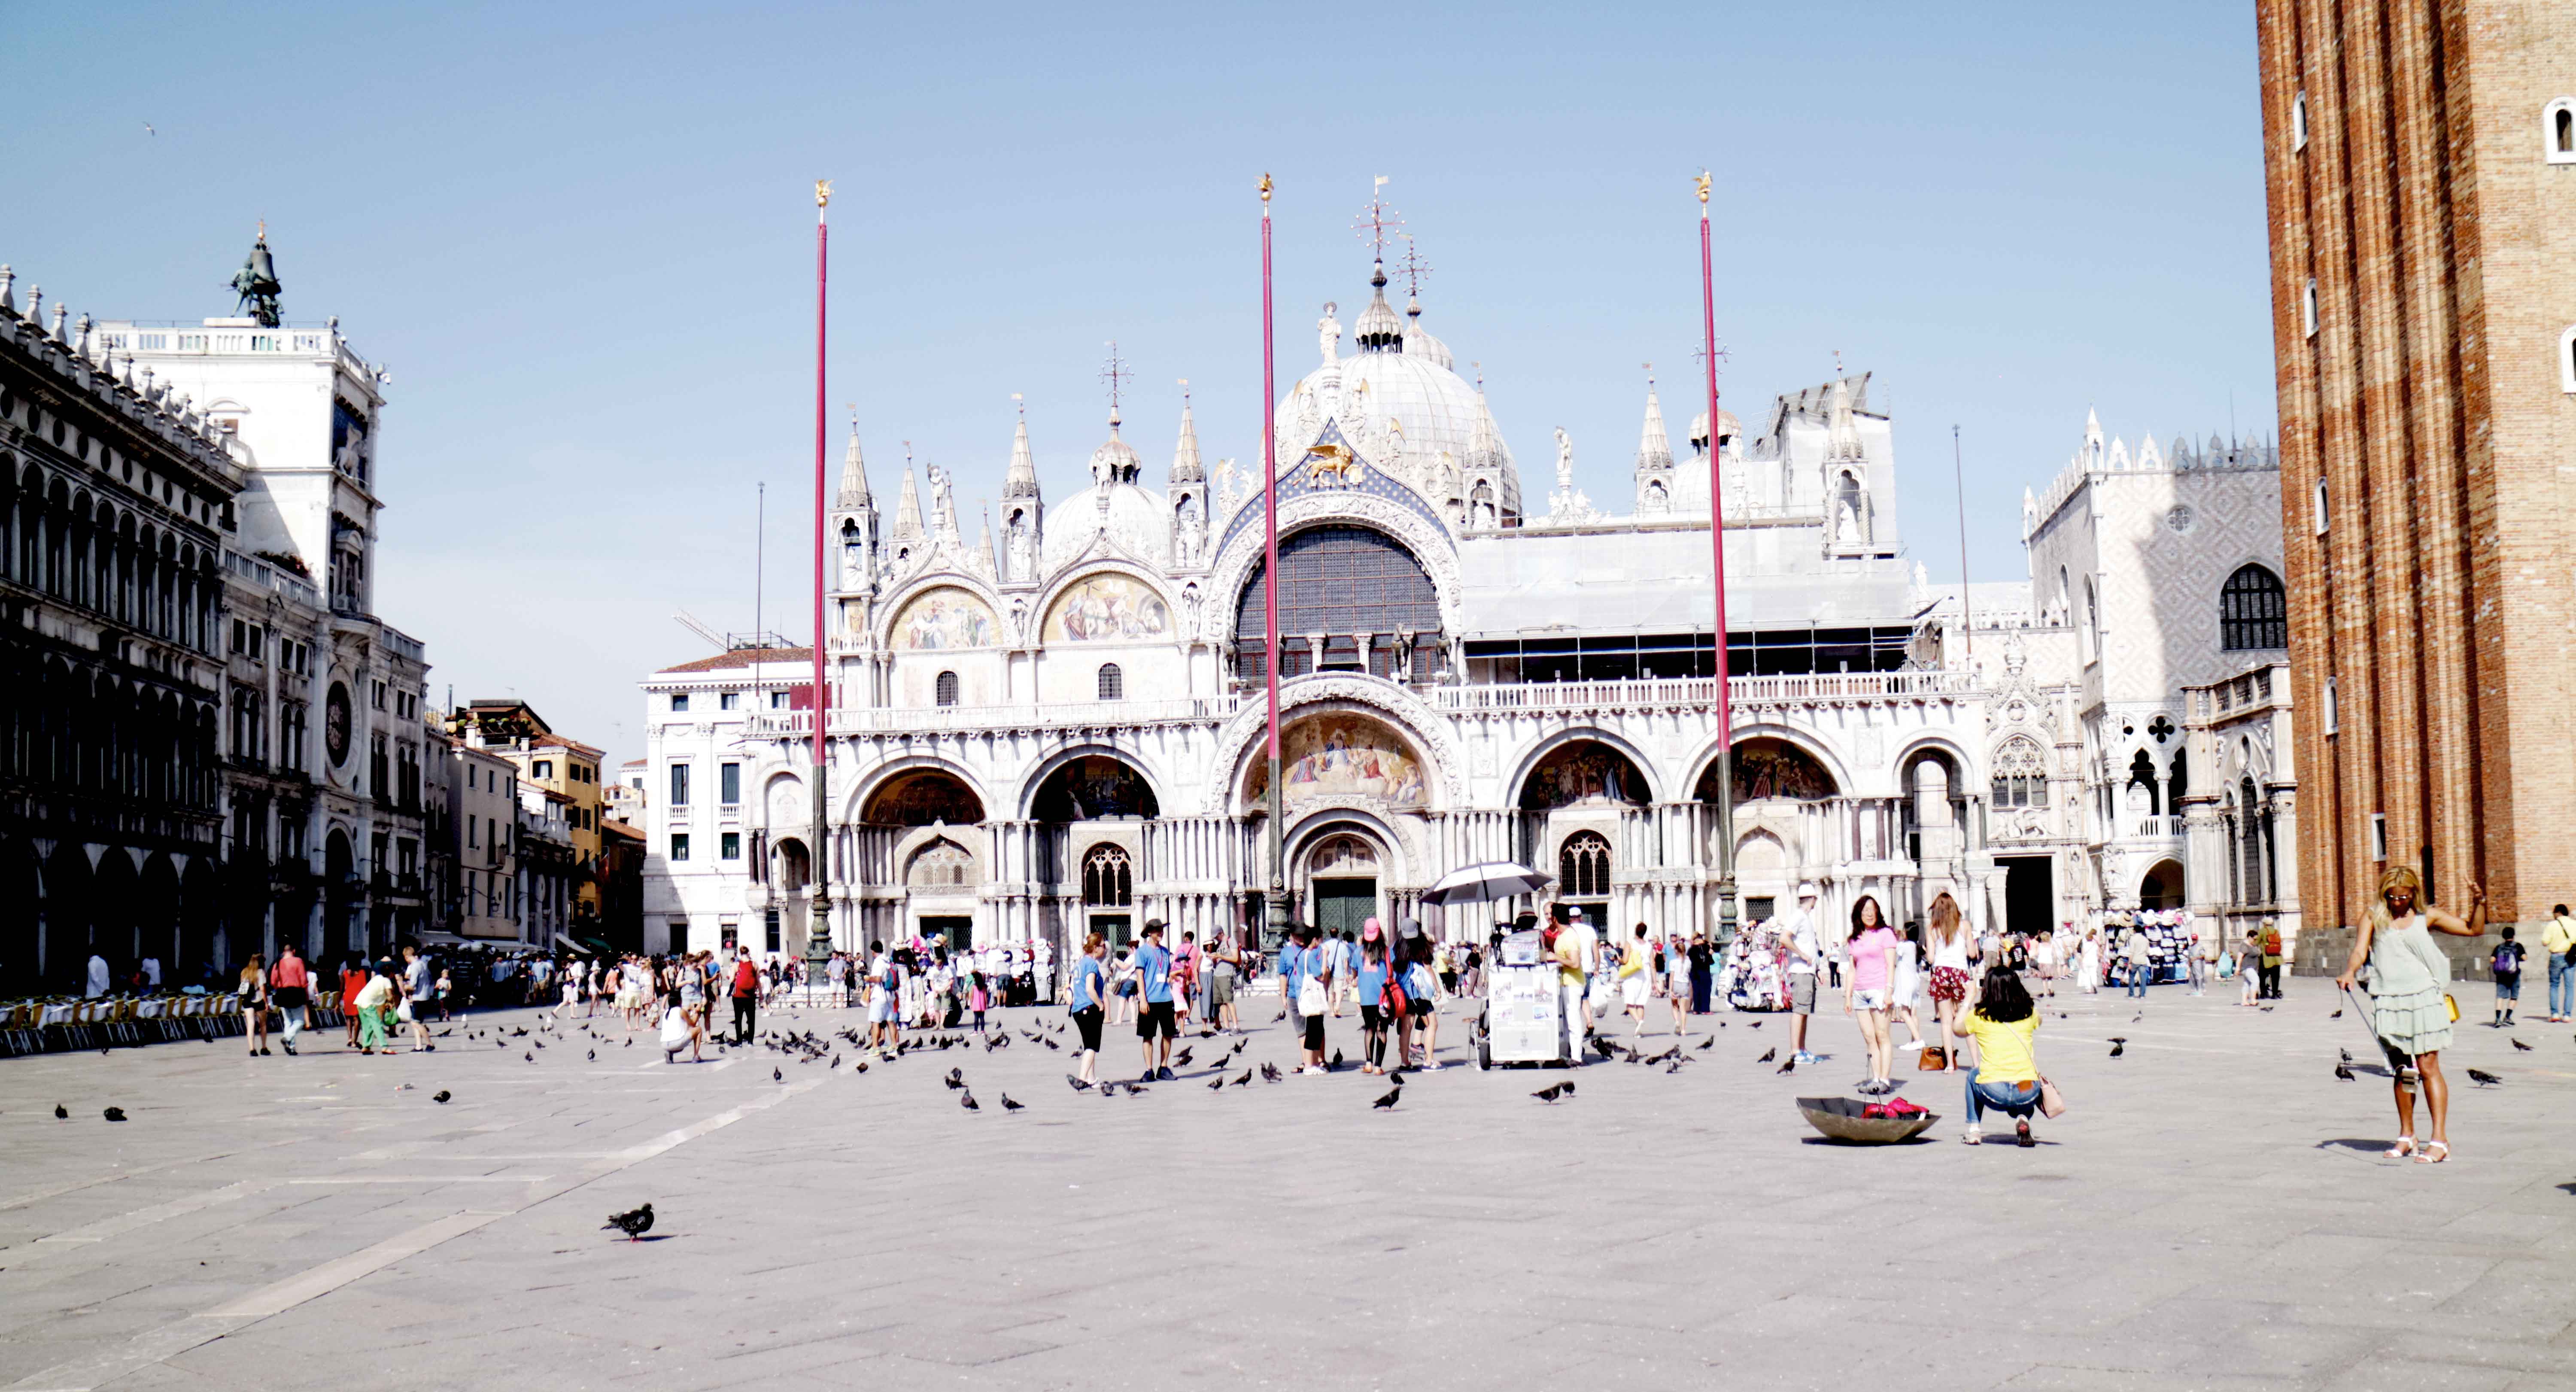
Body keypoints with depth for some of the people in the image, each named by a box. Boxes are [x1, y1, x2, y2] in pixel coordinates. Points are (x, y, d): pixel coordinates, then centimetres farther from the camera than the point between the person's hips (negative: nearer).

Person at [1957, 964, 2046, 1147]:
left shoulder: (1979, 1016, 2)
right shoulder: (2029, 1013, 7)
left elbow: (1958, 1029, 24)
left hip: (1993, 1094, -1)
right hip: (2028, 1095, 1)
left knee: (1973, 1074, 32)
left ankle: (1974, 1128, 21)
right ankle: (2023, 1119, 7)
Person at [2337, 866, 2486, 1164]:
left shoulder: (2427, 917, 7)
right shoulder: (2373, 918, 8)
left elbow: (2475, 930, 10)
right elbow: (2360, 952, -2)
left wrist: (2479, 902, -6)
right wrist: (2350, 972, -21)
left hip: (2423, 998, -2)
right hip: (2388, 1002, 2)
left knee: (2428, 1067, -6)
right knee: (2400, 1070, 10)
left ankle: (2440, 1140, -6)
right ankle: (2406, 1136, 22)